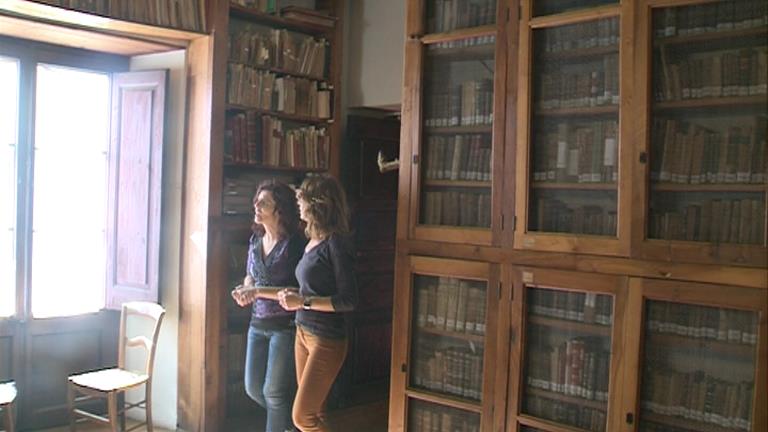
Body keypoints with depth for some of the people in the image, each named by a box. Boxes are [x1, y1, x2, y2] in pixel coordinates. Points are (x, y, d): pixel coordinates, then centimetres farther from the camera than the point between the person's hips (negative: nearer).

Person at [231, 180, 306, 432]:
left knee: (274, 392, 0)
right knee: (253, 387, 14)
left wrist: (259, 291, -22)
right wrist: (245, 289, -3)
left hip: (285, 325, -7)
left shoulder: (295, 243, -16)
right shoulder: (256, 239, 5)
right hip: (258, 323, 7)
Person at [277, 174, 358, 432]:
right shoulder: (313, 240, 7)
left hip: (326, 340, -8)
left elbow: (348, 300, -19)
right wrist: (293, 295, 3)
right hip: (303, 332, 8)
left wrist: (303, 302, -21)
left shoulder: (336, 243, -18)